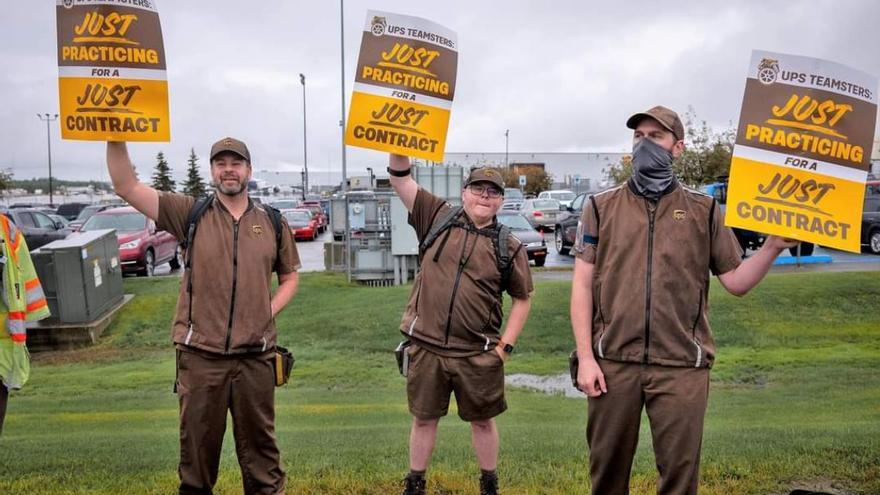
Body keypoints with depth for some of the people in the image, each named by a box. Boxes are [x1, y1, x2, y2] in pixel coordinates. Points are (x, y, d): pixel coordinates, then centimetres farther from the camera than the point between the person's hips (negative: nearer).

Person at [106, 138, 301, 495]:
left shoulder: (272, 222, 7)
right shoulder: (190, 213, 3)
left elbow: (289, 277, 16)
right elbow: (127, 187, -3)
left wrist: (269, 312, 0)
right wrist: (116, 139, -15)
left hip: (255, 355, 1)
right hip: (200, 354, -1)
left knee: (259, 441, 13)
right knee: (198, 443, 11)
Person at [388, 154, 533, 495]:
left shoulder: (509, 248, 3)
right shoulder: (439, 218, 4)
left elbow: (522, 299, 8)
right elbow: (401, 179, 1)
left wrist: (505, 346, 1)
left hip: (479, 354, 0)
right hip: (426, 347, 0)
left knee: (482, 420, 14)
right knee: (424, 418, 13)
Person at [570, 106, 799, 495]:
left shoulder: (703, 210, 8)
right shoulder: (602, 207, 6)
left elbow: (736, 282, 8)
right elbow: (582, 285, 3)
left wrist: (773, 247, -9)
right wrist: (585, 357, -4)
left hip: (682, 366, 0)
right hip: (613, 362, 0)